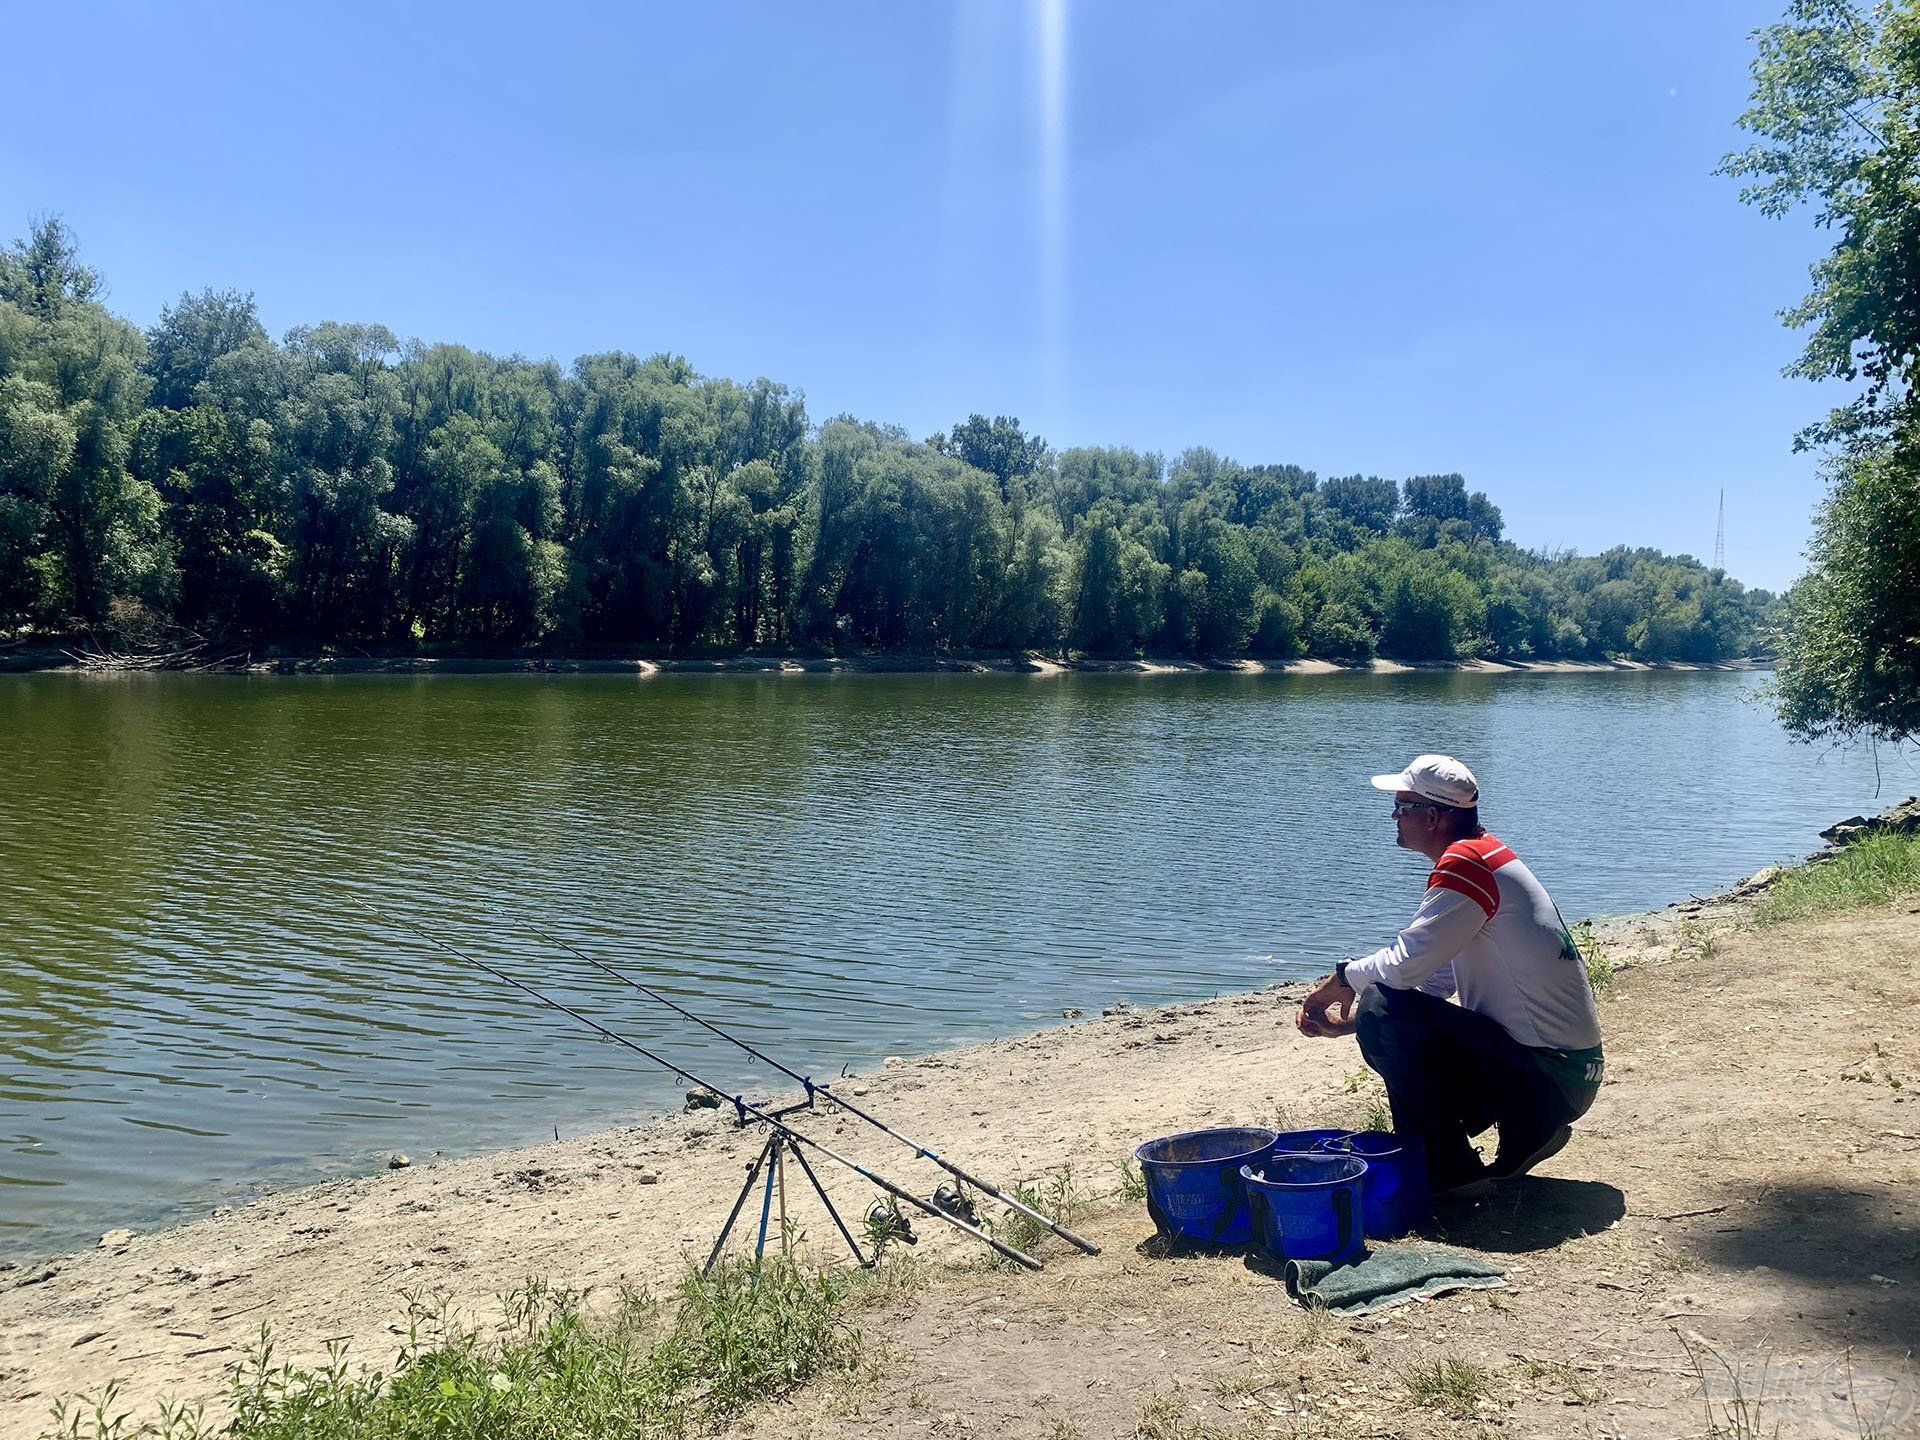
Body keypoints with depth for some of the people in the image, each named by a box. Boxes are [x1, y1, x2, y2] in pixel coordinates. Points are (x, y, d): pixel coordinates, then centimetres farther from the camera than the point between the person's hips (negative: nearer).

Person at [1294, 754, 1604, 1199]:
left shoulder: (1466, 862, -18)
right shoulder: (1479, 859, 14)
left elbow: (1406, 965, -23)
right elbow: (1430, 983, 15)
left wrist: (1342, 978, -2)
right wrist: (1346, 1021, 5)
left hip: (1551, 1075, -10)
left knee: (1383, 1013, -19)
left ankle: (1447, 1171, -7)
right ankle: (1526, 1132, 12)